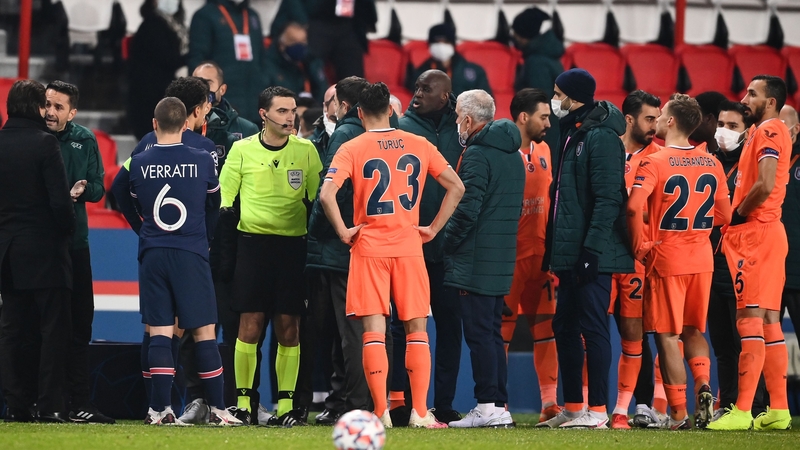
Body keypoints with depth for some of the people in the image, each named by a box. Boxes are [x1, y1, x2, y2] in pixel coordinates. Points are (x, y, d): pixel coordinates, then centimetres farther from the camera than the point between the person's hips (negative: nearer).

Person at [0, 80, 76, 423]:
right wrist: (68, 230, 0)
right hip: (44, 250, -5)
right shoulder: (43, 142, -13)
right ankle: (50, 405, -4)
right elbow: (59, 199, -15)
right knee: (53, 329, -1)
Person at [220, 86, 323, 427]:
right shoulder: (242, 150, 4)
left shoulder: (306, 150, 6)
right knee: (250, 325, -5)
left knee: (288, 329, 0)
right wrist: (226, 211, -8)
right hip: (253, 242, -1)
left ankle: (285, 405, 3)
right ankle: (243, 402, 2)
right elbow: (225, 195, 10)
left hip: (293, 245, 1)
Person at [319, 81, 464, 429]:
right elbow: (456, 187, 5)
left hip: (368, 247, -2)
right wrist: (433, 229, 8)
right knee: (417, 329, 7)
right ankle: (420, 412, 2)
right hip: (409, 247, 2)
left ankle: (381, 412, -5)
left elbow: (326, 194, -17)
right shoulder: (419, 145, 5)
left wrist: (343, 231, -6)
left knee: (374, 331, -1)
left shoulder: (351, 149, -3)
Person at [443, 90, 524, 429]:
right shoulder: (513, 155, 16)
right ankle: (500, 406, 12)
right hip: (503, 260, 9)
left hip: (475, 261, -9)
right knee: (492, 333, 13)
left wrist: (446, 243, -8)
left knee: (479, 333, -7)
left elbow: (468, 209, -20)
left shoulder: (477, 154, -13)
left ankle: (488, 406, -9)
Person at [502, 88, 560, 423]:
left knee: (546, 326, 4)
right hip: (509, 255, -6)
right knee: (501, 328, 0)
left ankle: (550, 402, 6)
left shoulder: (544, 151, 13)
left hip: (541, 253, 6)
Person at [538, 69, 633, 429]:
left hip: (593, 254, -10)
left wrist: (591, 249, -23)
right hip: (570, 255, 10)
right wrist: (554, 249, 19)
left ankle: (597, 411, -5)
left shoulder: (601, 137, -13)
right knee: (564, 328, 12)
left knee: (593, 328, -7)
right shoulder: (571, 134, 17)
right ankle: (572, 408, 17)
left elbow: (608, 199, -19)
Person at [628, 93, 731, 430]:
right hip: (702, 258, 5)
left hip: (666, 259, -5)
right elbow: (724, 215, 8)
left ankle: (678, 413, 1)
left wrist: (640, 246, -12)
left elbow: (635, 206, -24)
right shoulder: (711, 163, 5)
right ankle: (703, 386, -4)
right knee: (694, 330, 19)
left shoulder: (655, 163, -11)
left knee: (667, 336, 2)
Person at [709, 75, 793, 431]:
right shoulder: (766, 132, 21)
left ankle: (742, 411, -15)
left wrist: (737, 215, -9)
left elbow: (764, 186, -22)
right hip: (767, 231, 10)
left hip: (755, 232, -10)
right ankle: (778, 410, 11)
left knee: (749, 318, -12)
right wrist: (738, 218, 9)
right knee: (769, 320, 10)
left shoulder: (768, 132, -10)